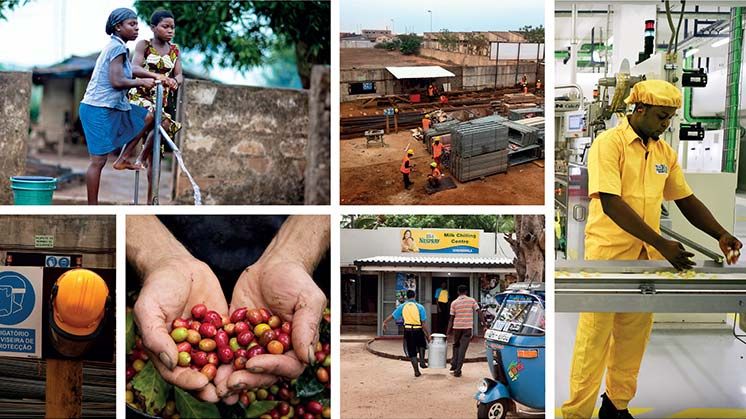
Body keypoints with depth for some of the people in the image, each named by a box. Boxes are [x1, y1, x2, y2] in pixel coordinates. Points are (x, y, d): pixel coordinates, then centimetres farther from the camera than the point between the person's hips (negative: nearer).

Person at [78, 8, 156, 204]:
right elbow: (116, 81, -21)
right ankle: (92, 209, 0)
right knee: (99, 160, -6)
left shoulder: (116, 46, 17)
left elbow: (120, 79, 14)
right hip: (98, 109, -10)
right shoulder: (118, 47, -13)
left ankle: (122, 158, 11)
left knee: (147, 117, 11)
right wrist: (142, 82, -10)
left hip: (111, 106, 10)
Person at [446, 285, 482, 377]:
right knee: (463, 348, 0)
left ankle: (454, 364, 18)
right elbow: (479, 312, -3)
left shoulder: (454, 303, 2)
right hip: (467, 328, -1)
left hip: (457, 327, 1)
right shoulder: (472, 300, 1)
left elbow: (451, 318, 2)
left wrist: (448, 332, 6)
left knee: (456, 345, 24)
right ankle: (457, 370, -3)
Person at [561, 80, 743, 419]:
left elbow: (686, 199, 15)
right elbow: (611, 204, -21)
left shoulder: (664, 152, 10)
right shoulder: (609, 143, -12)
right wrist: (662, 244, -24)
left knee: (633, 339, 13)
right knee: (593, 341, -2)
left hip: (646, 260, 6)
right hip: (607, 256, -6)